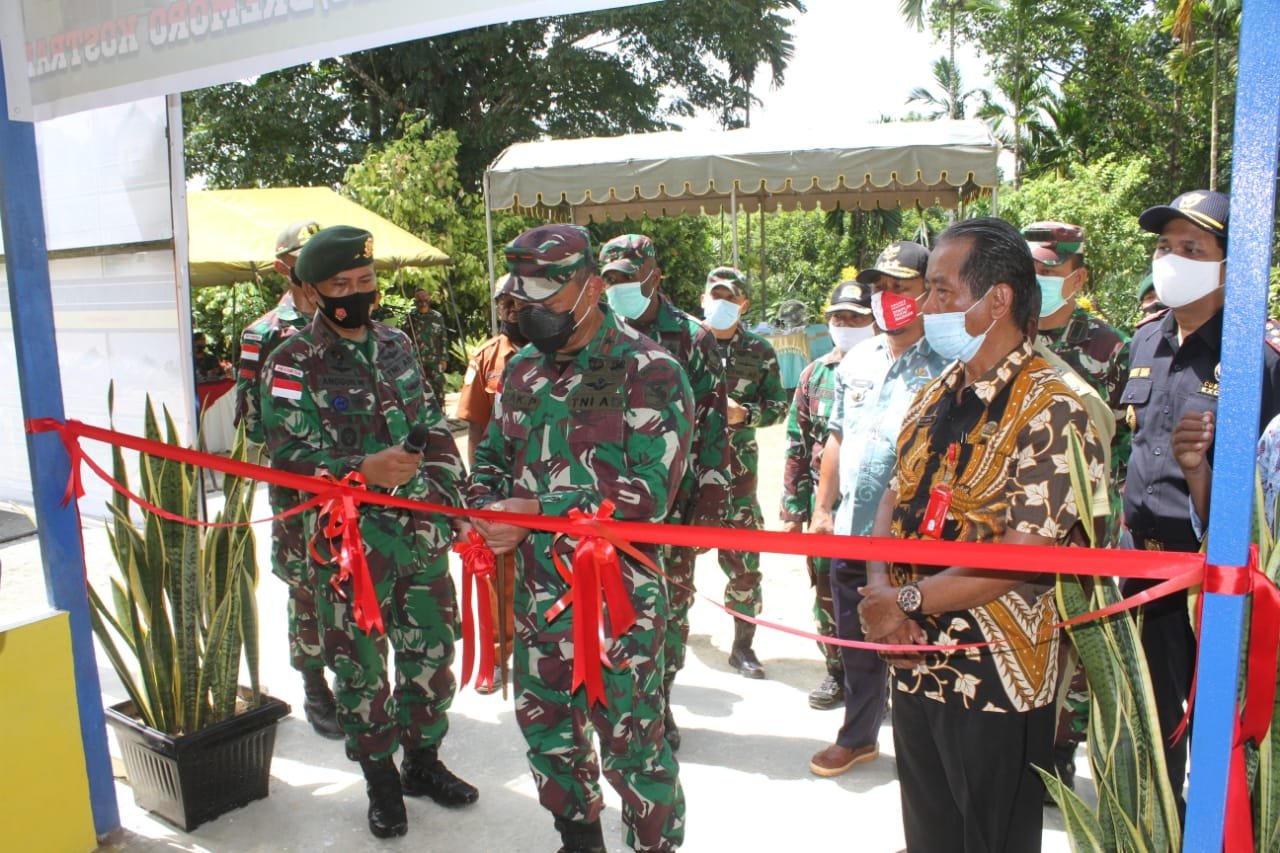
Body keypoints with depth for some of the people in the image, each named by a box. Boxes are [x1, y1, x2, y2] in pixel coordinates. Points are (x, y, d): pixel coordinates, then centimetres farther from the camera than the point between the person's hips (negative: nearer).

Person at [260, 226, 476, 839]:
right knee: (361, 666, 8)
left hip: (422, 534, 5)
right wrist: (364, 471, -24)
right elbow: (287, 456, -12)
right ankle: (381, 781, 29)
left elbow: (432, 424, 16)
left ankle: (423, 760, 36)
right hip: (349, 543, -4)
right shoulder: (294, 364, -7)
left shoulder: (396, 345, 9)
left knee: (431, 652, 14)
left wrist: (445, 479, 3)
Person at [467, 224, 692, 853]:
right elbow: (493, 458, 18)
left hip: (618, 595, -7)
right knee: (544, 727, 20)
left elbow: (648, 493, -20)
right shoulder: (523, 370, 9)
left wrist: (539, 512, -19)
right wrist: (488, 510, -5)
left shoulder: (649, 372, -13)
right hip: (535, 589, 7)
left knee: (630, 742, 5)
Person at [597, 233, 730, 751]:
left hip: (675, 498, -2)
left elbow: (713, 422, -2)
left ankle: (660, 702, 25)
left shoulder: (693, 339, 0)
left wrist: (711, 498, -7)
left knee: (672, 602, 7)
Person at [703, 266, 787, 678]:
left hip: (737, 465, 0)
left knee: (744, 555, 0)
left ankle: (743, 646, 13)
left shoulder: (759, 351, 7)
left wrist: (745, 413, -11)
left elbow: (778, 405, 7)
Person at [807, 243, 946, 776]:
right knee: (856, 643, 19)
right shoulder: (856, 361, 10)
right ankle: (857, 737, 37)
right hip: (851, 531, 6)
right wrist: (822, 508, 13)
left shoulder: (945, 366, -10)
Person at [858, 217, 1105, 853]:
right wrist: (879, 591, -8)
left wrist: (908, 600, -15)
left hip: (996, 680, -7)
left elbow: (1020, 556, -22)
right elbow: (894, 501, 9)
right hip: (914, 663, 7)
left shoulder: (1051, 408, -16)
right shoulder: (934, 396, 9)